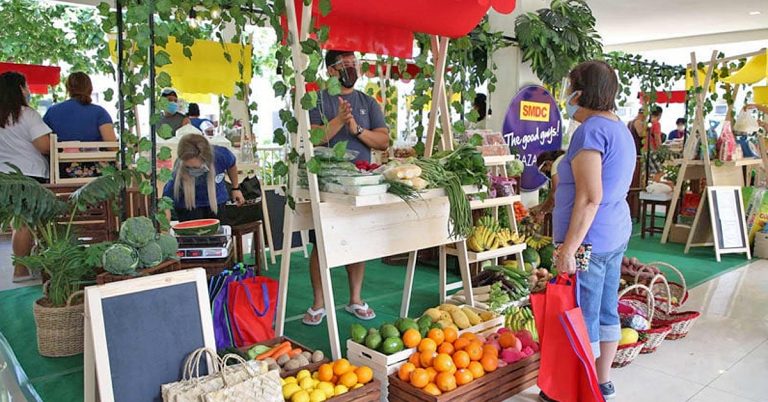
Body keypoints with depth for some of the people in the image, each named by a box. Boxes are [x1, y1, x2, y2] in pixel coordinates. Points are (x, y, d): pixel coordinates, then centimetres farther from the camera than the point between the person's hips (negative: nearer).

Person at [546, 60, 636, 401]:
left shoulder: (591, 131, -17)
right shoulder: (620, 128, 14)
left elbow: (590, 197, -24)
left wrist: (568, 247, -22)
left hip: (589, 240, -10)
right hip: (616, 235, 10)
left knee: (582, 321, 1)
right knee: (606, 312, 17)